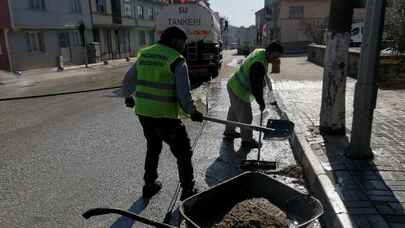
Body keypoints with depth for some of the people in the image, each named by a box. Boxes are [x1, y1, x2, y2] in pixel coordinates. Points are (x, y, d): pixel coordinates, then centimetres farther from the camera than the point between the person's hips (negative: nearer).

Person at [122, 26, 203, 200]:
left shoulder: (144, 54, 8)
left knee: (153, 148, 27)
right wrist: (192, 112, 1)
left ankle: (149, 185, 37)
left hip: (143, 113, 7)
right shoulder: (177, 61, -11)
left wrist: (128, 97, 35)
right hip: (165, 116, -6)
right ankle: (187, 191, 18)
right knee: (183, 152, 10)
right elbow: (184, 94, -14)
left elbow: (128, 80, 17)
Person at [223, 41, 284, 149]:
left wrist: (272, 61, 5)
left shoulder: (260, 51, -3)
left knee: (234, 110, 27)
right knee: (245, 117, 3)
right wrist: (261, 103, -18)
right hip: (239, 91, -11)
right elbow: (256, 87, -29)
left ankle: (229, 132, 48)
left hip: (233, 85, 11)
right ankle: (246, 140, 22)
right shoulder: (258, 65, -33)